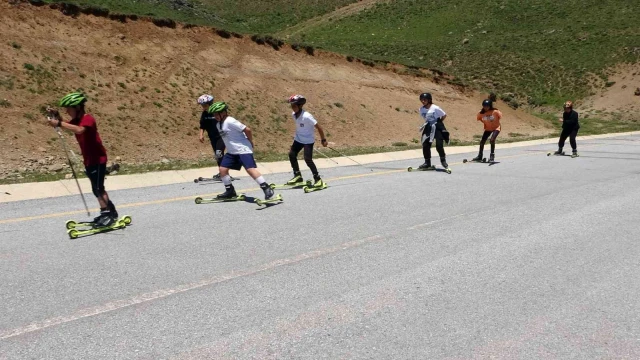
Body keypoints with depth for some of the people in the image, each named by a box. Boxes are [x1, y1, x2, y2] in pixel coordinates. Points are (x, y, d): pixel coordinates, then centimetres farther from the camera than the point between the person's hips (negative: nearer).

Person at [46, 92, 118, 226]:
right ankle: (106, 212, 27)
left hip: (98, 159, -9)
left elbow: (79, 130, -36)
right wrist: (56, 116, -8)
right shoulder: (76, 120, 10)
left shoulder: (88, 119, -18)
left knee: (98, 188, -8)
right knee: (97, 188, 16)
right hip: (89, 160, 10)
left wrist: (59, 123, -37)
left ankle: (110, 213, -2)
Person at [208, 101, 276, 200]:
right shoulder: (218, 125, 10)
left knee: (250, 169, -21)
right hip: (231, 152, 9)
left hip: (243, 150, -9)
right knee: (222, 169, 4)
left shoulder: (230, 121, -17)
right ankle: (230, 191, 19)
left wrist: (250, 143, -6)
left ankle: (267, 189, -16)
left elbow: (247, 130, -18)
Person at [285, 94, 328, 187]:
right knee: (291, 154, 2)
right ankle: (297, 176, 16)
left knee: (308, 159, -14)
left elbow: (318, 127, -21)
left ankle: (317, 178, 2)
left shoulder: (306, 116, -26)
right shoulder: (294, 114, -4)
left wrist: (323, 140, -16)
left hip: (308, 140, -8)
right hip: (298, 139, 8)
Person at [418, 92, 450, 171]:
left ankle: (443, 160, 13)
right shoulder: (421, 109, 0)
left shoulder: (435, 108, -16)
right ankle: (427, 162, 14)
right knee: (425, 145, 0)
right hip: (428, 128, 5)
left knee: (439, 145, -10)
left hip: (437, 128, -5)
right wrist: (424, 125, 6)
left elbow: (444, 115, -5)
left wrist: (438, 122, -7)